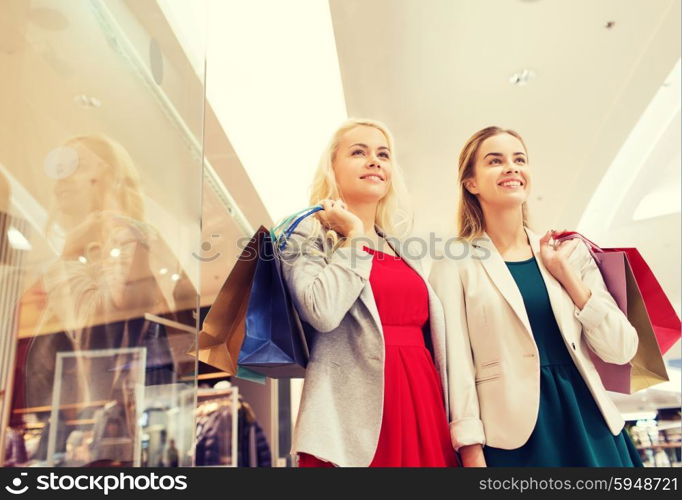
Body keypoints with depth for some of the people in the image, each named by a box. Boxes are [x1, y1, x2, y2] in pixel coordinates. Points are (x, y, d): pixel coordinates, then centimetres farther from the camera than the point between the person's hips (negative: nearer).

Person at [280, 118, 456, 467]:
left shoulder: (401, 252, 17)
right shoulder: (308, 235, -1)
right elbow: (322, 312, -21)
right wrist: (354, 235, -8)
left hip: (422, 405, 6)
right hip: (354, 414, -5)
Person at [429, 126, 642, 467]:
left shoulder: (570, 251, 7)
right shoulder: (456, 263, -4)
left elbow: (621, 349, 3)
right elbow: (457, 366, -9)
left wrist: (566, 275, -6)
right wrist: (473, 457, -16)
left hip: (589, 424, 4)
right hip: (512, 437, -4)